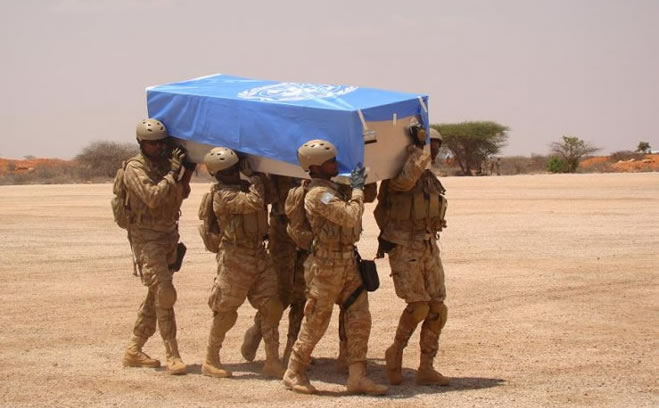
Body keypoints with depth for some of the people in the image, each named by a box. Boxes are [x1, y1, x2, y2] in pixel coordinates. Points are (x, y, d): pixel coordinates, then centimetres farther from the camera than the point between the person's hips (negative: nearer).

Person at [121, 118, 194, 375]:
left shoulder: (166, 162, 8)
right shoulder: (135, 168, -12)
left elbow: (180, 195, 16)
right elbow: (153, 197, -26)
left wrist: (188, 172, 0)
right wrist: (173, 173, -22)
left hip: (169, 233, 8)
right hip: (147, 237, -8)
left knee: (156, 295, 11)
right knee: (164, 294, -13)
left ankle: (134, 351, 21)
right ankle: (172, 356, -11)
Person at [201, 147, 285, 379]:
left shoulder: (246, 187, 12)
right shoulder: (223, 195, -14)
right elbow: (254, 202, -27)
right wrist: (254, 176, -16)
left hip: (259, 255, 7)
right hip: (235, 258, -7)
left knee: (271, 306, 1)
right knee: (225, 312, 1)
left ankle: (272, 362, 6)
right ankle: (210, 361, 15)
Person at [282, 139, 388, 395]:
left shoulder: (331, 189, 12)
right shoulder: (319, 194, -19)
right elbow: (350, 217, -26)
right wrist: (357, 189, -14)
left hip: (348, 262, 9)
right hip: (327, 266, -9)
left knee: (360, 318, 3)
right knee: (316, 322, 2)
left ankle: (357, 377, 6)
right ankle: (294, 374, 17)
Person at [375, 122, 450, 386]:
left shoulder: (429, 179, 16)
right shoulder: (395, 176, -9)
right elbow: (407, 178, -32)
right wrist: (417, 148, -25)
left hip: (428, 246, 8)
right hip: (404, 247, -8)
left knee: (437, 308, 2)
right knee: (418, 306, -14)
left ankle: (426, 369, 8)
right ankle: (395, 353, 9)